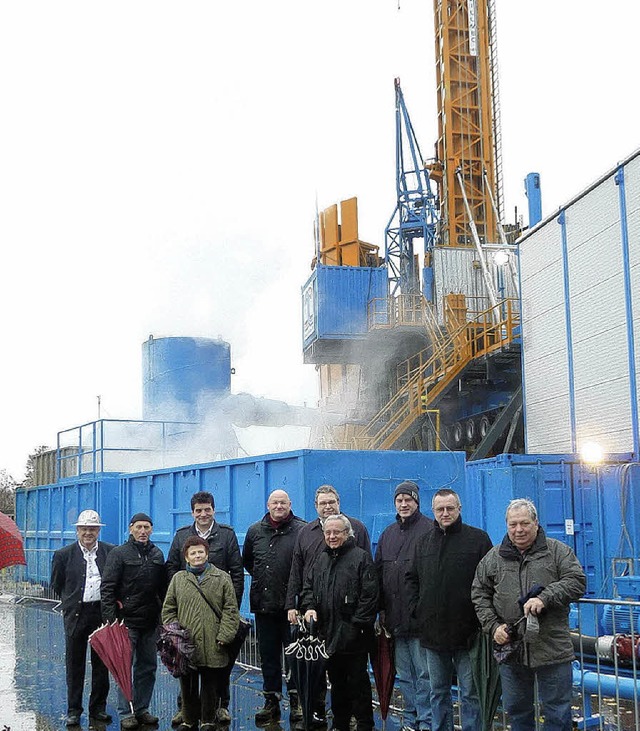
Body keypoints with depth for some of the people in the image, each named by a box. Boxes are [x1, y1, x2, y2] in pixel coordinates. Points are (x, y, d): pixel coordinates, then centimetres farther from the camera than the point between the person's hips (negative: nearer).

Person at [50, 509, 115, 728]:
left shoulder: (111, 552, 1)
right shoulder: (64, 555, 0)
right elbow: (56, 585, 10)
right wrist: (71, 601, 8)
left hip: (103, 612, 1)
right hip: (76, 614, -1)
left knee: (102, 663, 8)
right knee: (75, 664, 6)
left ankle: (98, 708, 20)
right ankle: (73, 710, 16)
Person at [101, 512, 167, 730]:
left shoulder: (157, 555, 11)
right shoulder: (119, 553, -4)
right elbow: (107, 588, -9)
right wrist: (110, 619, -16)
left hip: (150, 622, 5)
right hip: (126, 621, -5)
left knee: (148, 667, 10)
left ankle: (142, 709, 21)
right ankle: (126, 713, 7)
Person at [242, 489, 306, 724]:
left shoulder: (303, 530, -7)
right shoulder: (255, 531, 7)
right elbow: (247, 561, 23)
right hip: (264, 605, 4)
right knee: (268, 655, 11)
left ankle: (296, 701, 16)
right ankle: (271, 702, 21)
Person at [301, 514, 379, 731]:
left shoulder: (361, 557, -6)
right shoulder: (322, 559, 15)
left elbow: (369, 594, -11)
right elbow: (308, 586, 18)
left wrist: (359, 623, -16)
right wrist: (309, 607, -2)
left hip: (353, 635, -6)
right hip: (329, 634, 6)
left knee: (357, 681, 0)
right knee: (336, 681, 16)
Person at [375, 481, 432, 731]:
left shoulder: (430, 530, -7)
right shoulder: (388, 534, 15)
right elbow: (379, 573, 18)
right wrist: (381, 609, 12)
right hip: (396, 617, 7)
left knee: (424, 672, -1)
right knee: (404, 674, 14)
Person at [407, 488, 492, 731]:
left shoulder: (478, 538, -4)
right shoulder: (425, 542, 11)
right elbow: (412, 578, 19)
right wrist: (416, 608, 7)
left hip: (467, 632, -5)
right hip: (433, 632, 5)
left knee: (470, 694, 2)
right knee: (438, 693, 15)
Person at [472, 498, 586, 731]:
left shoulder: (558, 551, 2)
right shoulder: (493, 557, 9)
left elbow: (576, 581, -8)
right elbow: (479, 595, 10)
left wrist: (545, 598, -21)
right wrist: (493, 626, -3)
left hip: (552, 649, -3)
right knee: (516, 711, 14)